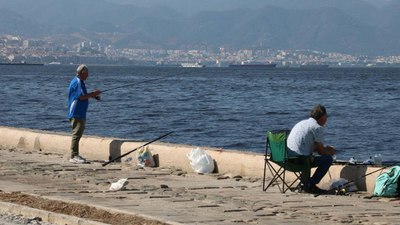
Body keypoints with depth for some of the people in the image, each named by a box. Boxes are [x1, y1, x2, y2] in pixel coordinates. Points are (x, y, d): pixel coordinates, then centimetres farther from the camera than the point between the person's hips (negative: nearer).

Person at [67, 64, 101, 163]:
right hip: (76, 113, -11)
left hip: (80, 113, 11)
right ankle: (73, 156, -12)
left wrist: (93, 95, 13)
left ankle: (75, 155, 19)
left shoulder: (80, 82, 18)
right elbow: (81, 96, -23)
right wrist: (93, 94, -13)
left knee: (78, 134, 14)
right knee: (76, 134, -11)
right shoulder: (77, 82, -15)